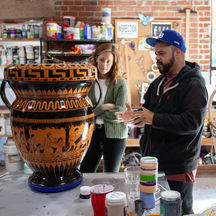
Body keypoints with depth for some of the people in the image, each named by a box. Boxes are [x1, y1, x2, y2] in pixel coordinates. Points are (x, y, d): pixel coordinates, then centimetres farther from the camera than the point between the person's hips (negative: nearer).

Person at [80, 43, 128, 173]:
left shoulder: (120, 83, -6)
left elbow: (119, 113, -15)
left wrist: (94, 111, -8)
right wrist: (103, 107, -16)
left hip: (114, 135, -2)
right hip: (92, 133, 2)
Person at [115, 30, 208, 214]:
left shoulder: (194, 85, -14)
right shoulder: (160, 81, 12)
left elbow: (192, 123, -25)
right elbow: (149, 109, 21)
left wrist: (154, 119, -27)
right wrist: (135, 116, -2)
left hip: (178, 168, -8)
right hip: (153, 162, 8)